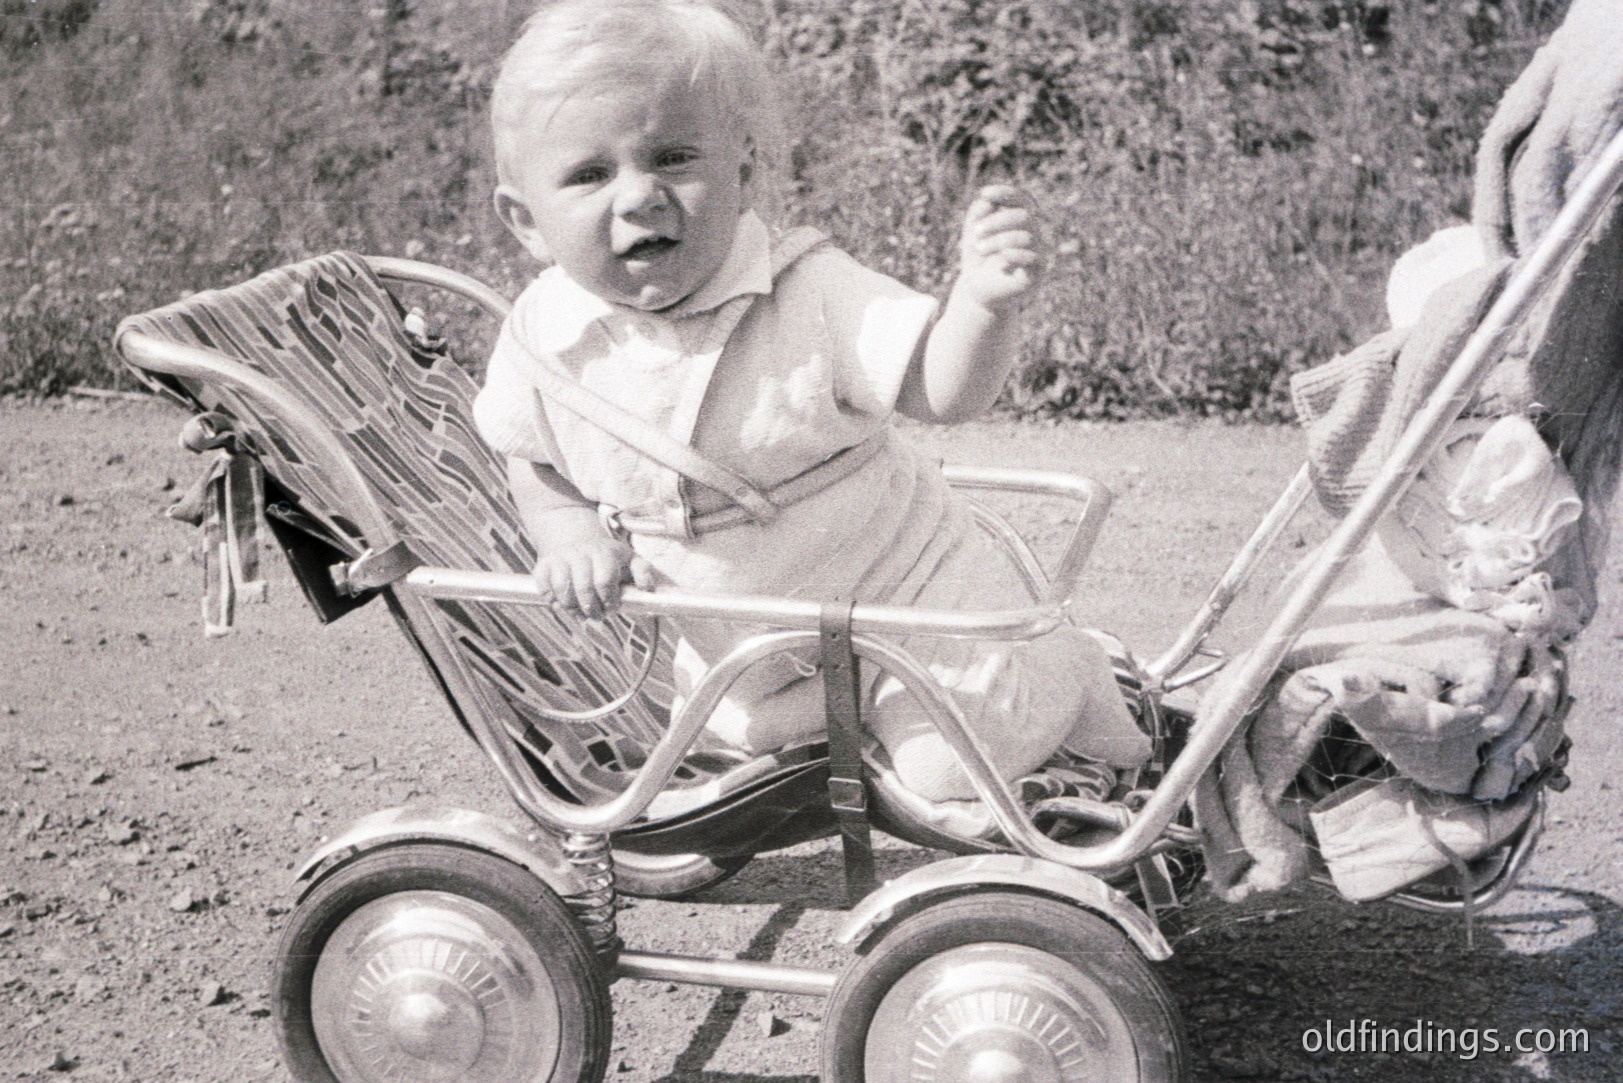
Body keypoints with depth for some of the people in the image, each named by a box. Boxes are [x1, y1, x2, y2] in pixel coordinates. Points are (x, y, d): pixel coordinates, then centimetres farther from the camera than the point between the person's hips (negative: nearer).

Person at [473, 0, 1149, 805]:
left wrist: (982, 302, -46)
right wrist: (569, 535, -18)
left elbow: (943, 390, -26)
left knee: (952, 769, -10)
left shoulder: (809, 295, -25)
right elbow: (535, 466, 3)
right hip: (735, 639, 4)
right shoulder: (542, 340, -16)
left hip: (900, 586, -4)